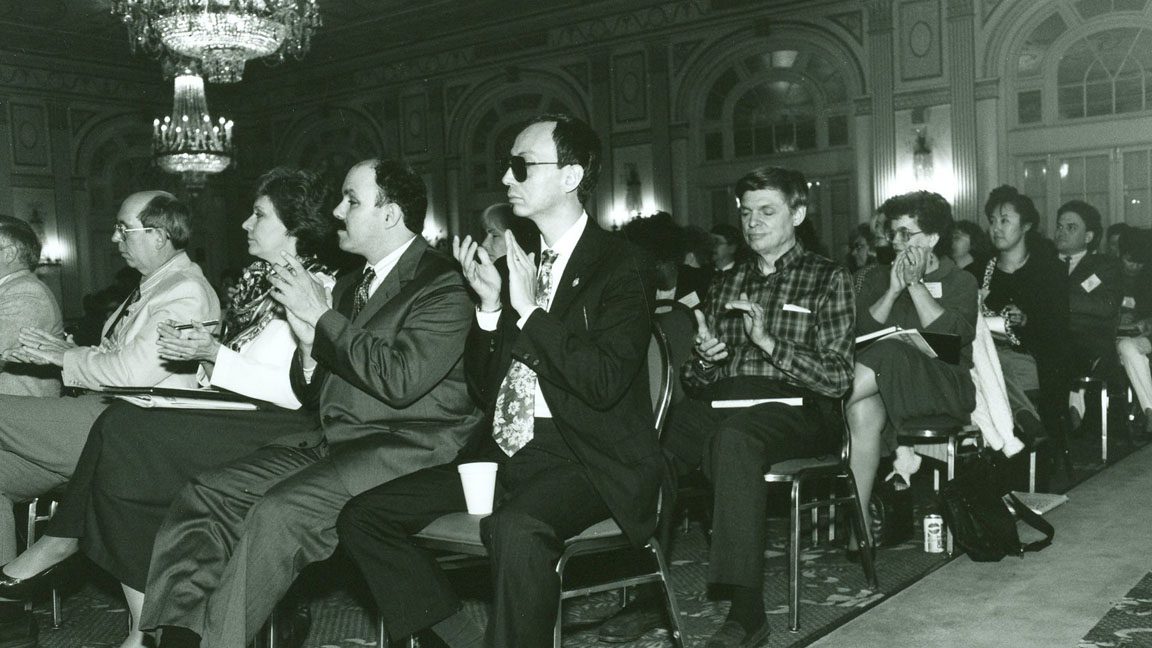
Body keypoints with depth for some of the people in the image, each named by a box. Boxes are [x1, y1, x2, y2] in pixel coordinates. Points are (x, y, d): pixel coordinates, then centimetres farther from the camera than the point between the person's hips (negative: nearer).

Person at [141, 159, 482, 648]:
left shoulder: (443, 286, -7)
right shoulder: (349, 285, 18)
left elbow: (400, 379, -21)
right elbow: (312, 395, 20)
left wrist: (323, 318, -12)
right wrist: (308, 340, -2)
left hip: (406, 448, -8)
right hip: (331, 443, 8)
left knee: (277, 512, -29)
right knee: (204, 497, -7)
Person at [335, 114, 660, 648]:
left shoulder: (620, 268, -5)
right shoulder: (519, 258, 13)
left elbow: (605, 384, -19)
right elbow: (485, 384, 14)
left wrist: (530, 311, -15)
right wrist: (490, 306, -2)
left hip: (586, 458, -7)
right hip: (505, 450, 7)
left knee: (515, 530, -39)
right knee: (361, 518, -4)